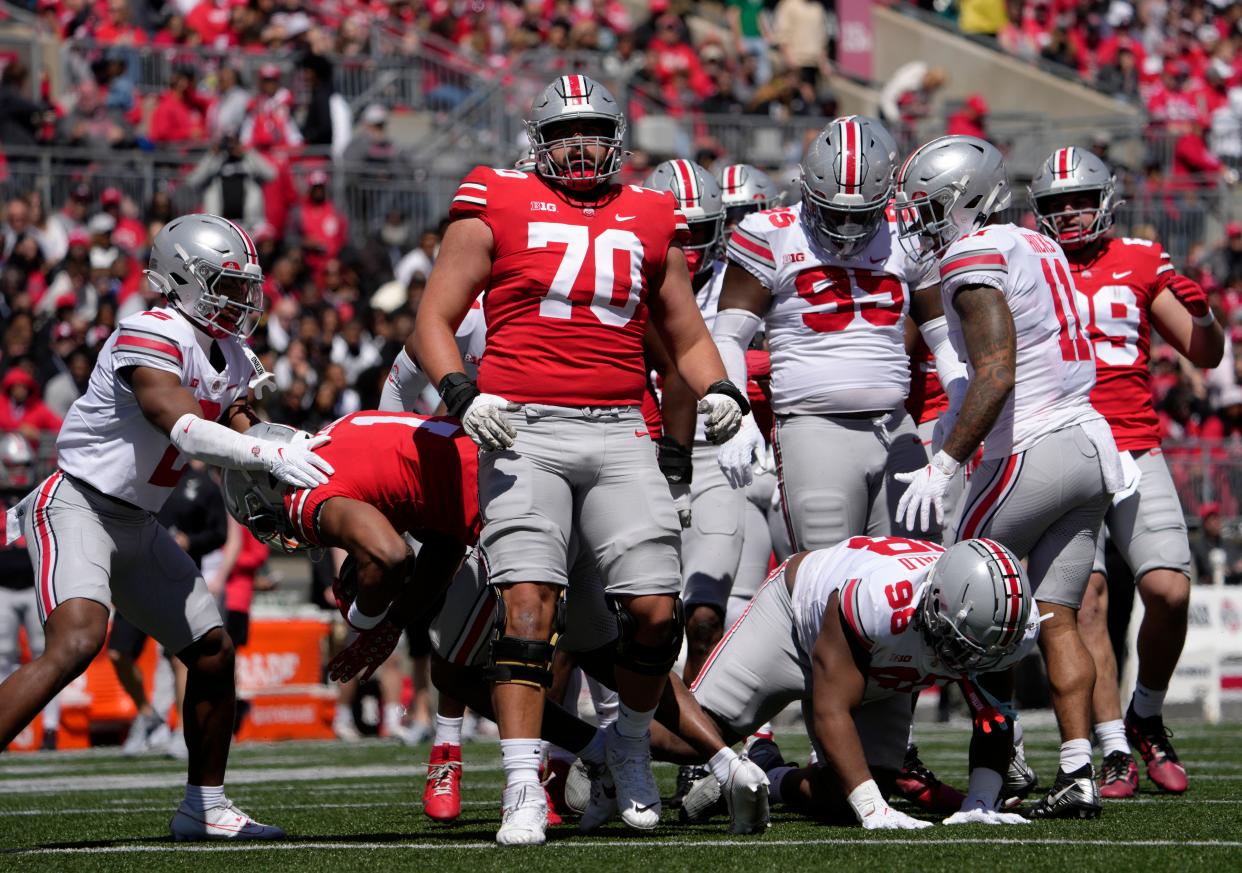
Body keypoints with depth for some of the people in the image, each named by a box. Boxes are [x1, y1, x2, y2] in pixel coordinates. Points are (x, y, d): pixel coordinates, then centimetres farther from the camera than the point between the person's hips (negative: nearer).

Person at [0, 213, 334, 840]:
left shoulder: (230, 361, 10)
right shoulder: (150, 338, -19)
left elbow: (238, 445, 10)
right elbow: (183, 430, -30)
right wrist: (272, 456, -36)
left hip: (138, 525, 10)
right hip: (78, 503, -10)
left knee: (213, 653, 9)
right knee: (77, 641, -30)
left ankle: (204, 807, 23)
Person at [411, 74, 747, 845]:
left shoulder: (650, 222, 16)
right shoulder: (498, 210, 7)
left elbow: (686, 335, 24)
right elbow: (432, 324, 5)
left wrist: (718, 389, 4)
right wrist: (461, 393, -13)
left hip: (618, 434, 3)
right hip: (523, 431, -3)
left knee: (658, 610, -5)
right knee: (530, 602, -15)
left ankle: (632, 742, 23)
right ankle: (524, 789, -15)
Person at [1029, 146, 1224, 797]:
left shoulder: (1141, 263, 11)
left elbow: (1206, 356, 13)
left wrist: (1200, 313, -6)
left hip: (1136, 449, 2)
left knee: (1170, 592, -10)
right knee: (1088, 602, -12)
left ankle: (1146, 718, 14)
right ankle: (1115, 753, -7)